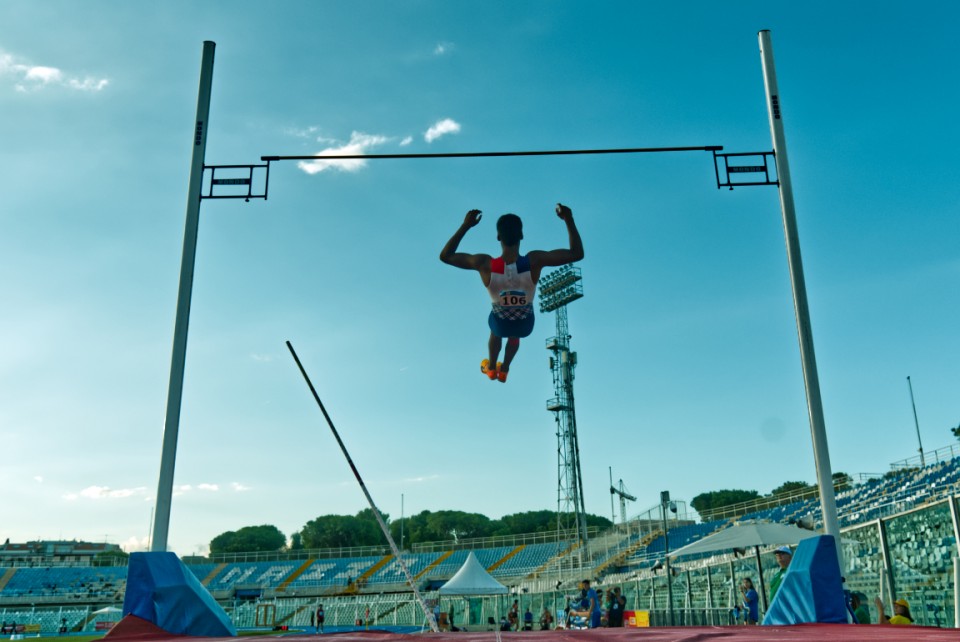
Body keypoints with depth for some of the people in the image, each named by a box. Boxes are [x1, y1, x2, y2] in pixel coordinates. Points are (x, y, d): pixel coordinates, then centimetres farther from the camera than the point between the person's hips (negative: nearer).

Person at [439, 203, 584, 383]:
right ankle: (504, 371, 64)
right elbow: (577, 253, -29)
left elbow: (445, 256, -21)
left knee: (495, 334, 40)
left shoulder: (484, 264, -35)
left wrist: (465, 225, -18)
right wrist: (569, 219, -22)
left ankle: (491, 368, 66)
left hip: (500, 322, 0)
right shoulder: (534, 261, -36)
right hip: (525, 324, 1)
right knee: (514, 337, 40)